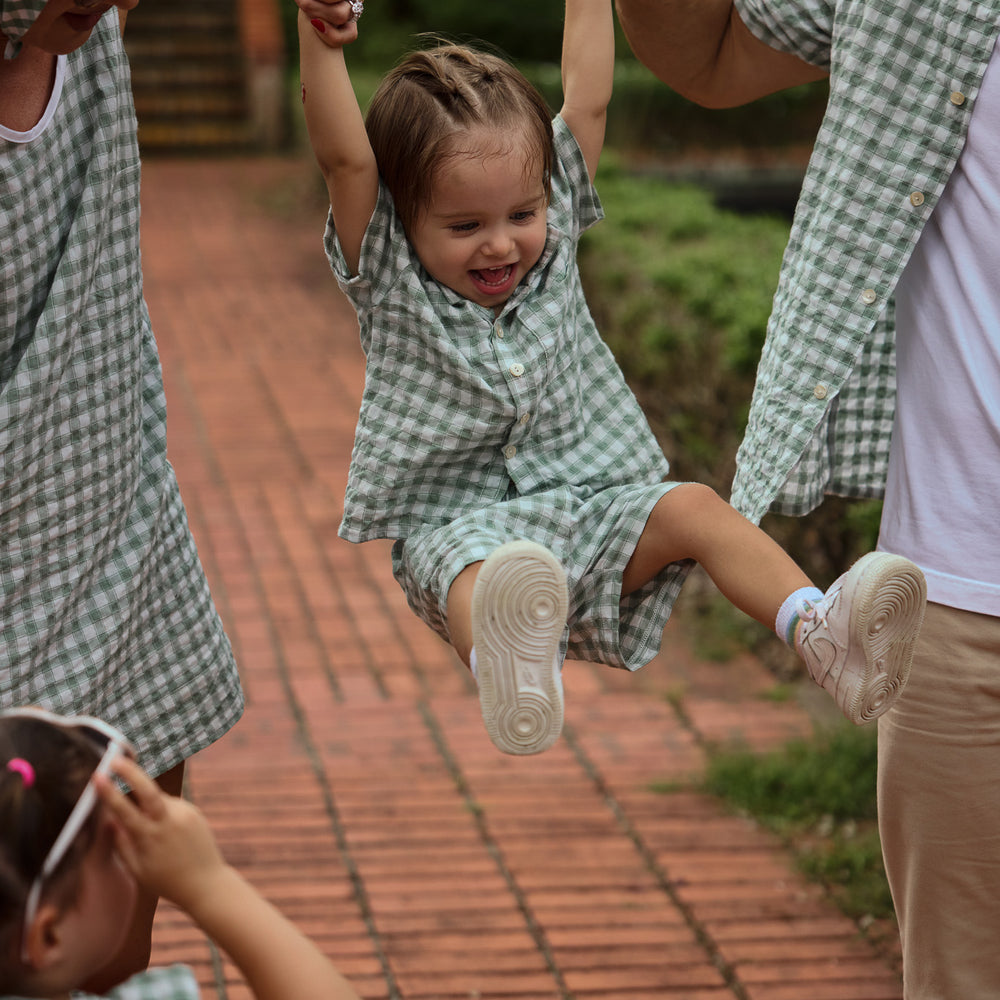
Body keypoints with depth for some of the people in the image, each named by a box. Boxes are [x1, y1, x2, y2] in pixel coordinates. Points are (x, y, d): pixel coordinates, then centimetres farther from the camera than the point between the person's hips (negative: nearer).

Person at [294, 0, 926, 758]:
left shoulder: (551, 238, 9)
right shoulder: (389, 279, -2)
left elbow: (587, 104, 8)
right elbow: (345, 161, -17)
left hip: (586, 505, 5)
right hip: (456, 524, -5)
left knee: (692, 507, -22)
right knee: (480, 572, -38)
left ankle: (822, 636, -39)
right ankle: (510, 674, -72)